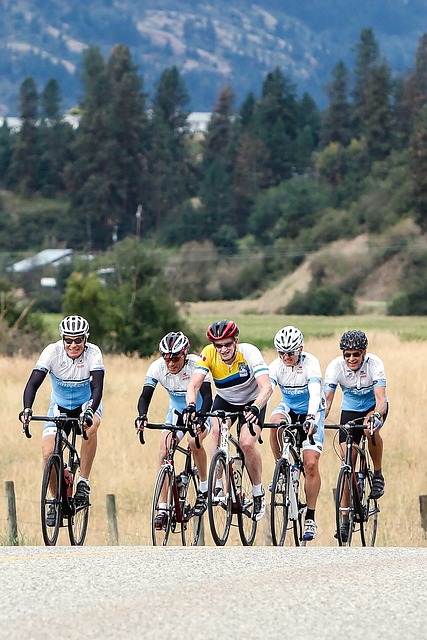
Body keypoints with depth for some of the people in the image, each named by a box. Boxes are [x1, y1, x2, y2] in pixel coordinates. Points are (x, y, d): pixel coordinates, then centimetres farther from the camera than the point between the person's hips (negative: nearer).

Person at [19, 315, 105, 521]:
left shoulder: (93, 353, -24)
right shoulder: (52, 352, -23)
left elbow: (97, 388, -33)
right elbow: (33, 383, -29)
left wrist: (89, 412, -52)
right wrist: (27, 409, -47)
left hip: (87, 404, -1)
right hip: (60, 406, 1)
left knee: (90, 426, -37)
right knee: (48, 453, -17)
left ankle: (83, 483, -23)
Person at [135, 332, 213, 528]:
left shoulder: (196, 364, -27)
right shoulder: (157, 367, -19)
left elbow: (207, 395, -33)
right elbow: (145, 396, -24)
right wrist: (142, 416, -45)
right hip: (177, 412, 3)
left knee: (194, 440, -33)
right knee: (164, 450, -18)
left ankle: (204, 488, -9)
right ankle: (162, 508, -17)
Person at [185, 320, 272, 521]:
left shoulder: (249, 352, -32)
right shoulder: (209, 354, -24)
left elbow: (266, 387, -41)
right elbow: (194, 385, -30)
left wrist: (256, 408, -60)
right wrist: (190, 406, -51)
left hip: (252, 401, -2)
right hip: (225, 401, 2)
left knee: (247, 443, -24)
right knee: (217, 431, -28)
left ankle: (258, 493, -1)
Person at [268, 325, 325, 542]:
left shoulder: (310, 363, -25)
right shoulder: (276, 366, -15)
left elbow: (315, 392, -38)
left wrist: (311, 417, -55)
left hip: (310, 412, -3)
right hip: (288, 407, 3)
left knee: (311, 464, -14)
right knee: (276, 423, -35)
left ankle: (310, 517, -3)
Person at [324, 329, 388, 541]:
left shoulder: (374, 364, -28)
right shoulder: (335, 366, -22)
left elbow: (381, 399, -37)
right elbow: (326, 399, -24)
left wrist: (376, 416, -57)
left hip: (374, 406, -2)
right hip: (350, 408, 2)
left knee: (371, 429, -38)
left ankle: (378, 474, -13)